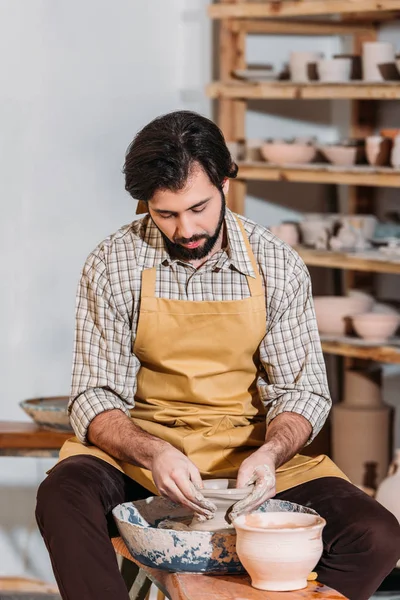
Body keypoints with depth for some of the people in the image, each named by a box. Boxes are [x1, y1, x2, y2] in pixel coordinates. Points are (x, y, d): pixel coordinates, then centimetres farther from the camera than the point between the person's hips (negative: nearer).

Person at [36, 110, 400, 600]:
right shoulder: (113, 265, -6)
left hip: (251, 453, 1)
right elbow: (94, 399, -7)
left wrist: (270, 453, -22)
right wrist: (152, 454, -28)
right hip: (140, 449, -1)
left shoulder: (278, 265, -3)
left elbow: (303, 391, 1)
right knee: (62, 499, -35)